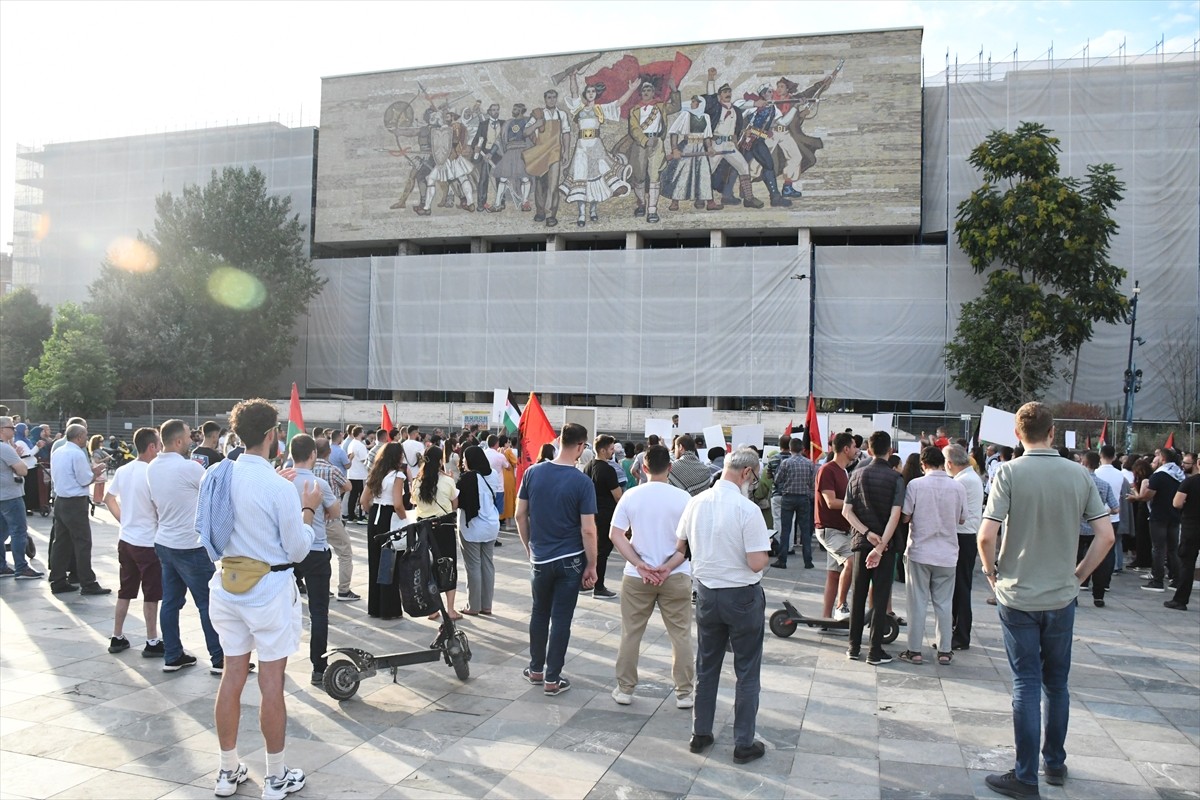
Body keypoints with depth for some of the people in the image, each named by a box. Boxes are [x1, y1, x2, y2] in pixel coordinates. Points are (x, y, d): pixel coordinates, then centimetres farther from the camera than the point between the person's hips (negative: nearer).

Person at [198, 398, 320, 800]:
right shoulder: (279, 487, -19)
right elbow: (297, 549, -11)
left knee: (232, 677, 16)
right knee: (272, 684, 5)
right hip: (269, 590, -6)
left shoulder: (216, 476, -1)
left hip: (227, 586, 6)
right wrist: (308, 508, 2)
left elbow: (206, 532, 13)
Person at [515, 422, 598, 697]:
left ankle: (536, 670, 32)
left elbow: (520, 515, 2)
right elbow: (588, 530, -14)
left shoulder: (532, 473, -4)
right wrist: (591, 566, -3)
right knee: (561, 618, 7)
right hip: (570, 560, -3)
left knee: (539, 613, 20)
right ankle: (552, 679, 14)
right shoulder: (582, 483, -15)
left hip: (539, 558, 3)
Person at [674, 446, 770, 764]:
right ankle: (744, 744, 16)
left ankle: (700, 734, 28)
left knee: (706, 668, 18)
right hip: (742, 596, -5)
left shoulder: (696, 503, -2)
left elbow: (680, 547, 6)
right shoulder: (747, 509, -20)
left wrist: (663, 569, 19)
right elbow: (756, 563, -20)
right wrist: (766, 548, -2)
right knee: (747, 672, 9)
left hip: (707, 593, 5)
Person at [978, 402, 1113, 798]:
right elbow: (1106, 535, -1)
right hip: (1062, 597, 3)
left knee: (1026, 684, 4)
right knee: (1057, 683, 18)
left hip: (1018, 596, -3)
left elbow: (986, 535, -19)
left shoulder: (1009, 472, -13)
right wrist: (1079, 574, 10)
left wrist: (992, 571, -1)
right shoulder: (1079, 475, -2)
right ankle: (1055, 763, 31)